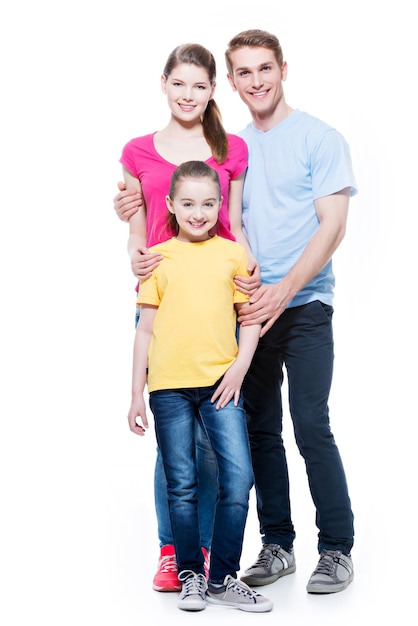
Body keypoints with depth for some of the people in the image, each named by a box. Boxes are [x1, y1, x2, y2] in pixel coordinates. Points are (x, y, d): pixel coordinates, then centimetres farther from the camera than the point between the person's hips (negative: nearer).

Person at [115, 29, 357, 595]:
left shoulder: (319, 138, -1)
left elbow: (332, 225, -8)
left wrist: (284, 290, -19)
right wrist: (136, 212, 1)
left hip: (304, 306, -5)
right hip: (251, 308, 5)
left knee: (311, 426, -9)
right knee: (260, 429, 8)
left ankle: (337, 548, 4)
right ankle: (277, 545, 19)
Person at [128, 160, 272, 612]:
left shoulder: (233, 253, 7)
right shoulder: (158, 257, 6)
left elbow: (251, 319, 9)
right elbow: (146, 328, 8)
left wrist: (239, 368, -6)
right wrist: (136, 394, 6)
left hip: (220, 383, 0)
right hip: (169, 386, 0)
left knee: (238, 478, -7)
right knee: (182, 486, 5)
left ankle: (222, 579, 6)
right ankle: (190, 576, 19)